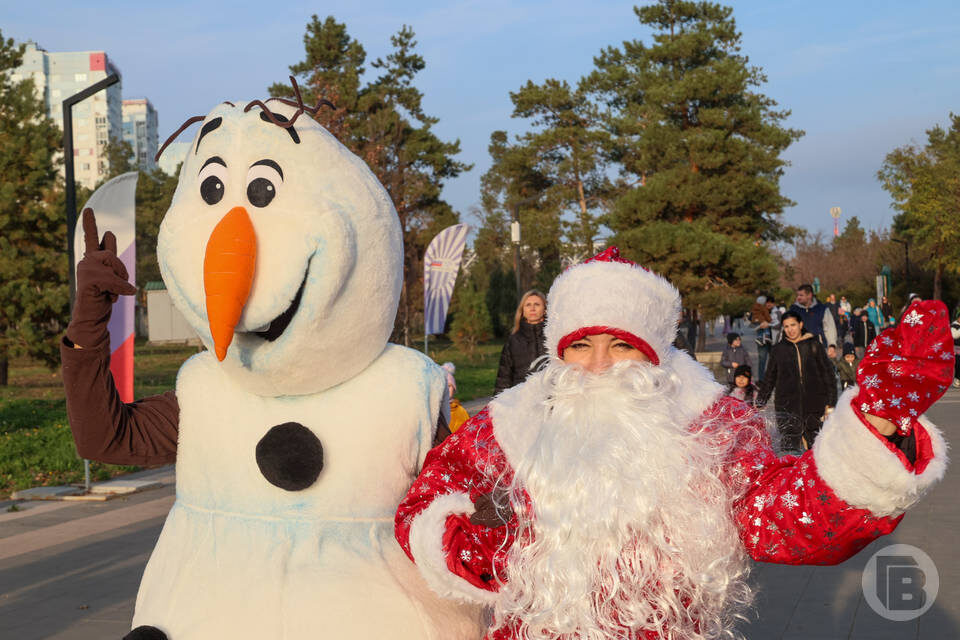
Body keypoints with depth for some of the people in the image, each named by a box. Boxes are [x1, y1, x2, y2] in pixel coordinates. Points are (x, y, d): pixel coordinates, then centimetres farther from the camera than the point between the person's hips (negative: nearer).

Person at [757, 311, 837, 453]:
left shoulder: (814, 345, 9)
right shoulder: (778, 349, 12)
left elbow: (828, 375, 11)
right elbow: (769, 379, 19)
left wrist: (830, 403, 4)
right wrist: (760, 402, 13)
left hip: (814, 406, 0)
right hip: (787, 407, 0)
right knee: (789, 448, -9)